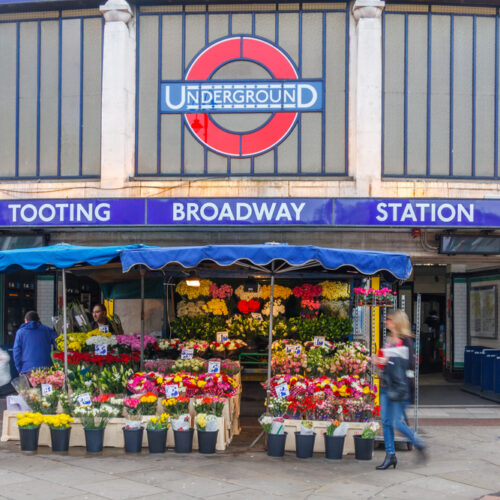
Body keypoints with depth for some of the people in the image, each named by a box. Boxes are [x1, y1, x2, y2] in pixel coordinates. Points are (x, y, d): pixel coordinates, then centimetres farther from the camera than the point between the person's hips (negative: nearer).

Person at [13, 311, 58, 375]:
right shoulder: (47, 330, 12)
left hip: (28, 370, -1)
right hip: (46, 369, 1)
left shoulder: (20, 332, 10)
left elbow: (16, 352, 5)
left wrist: (19, 370, 9)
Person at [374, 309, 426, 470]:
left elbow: (407, 363, -14)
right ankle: (390, 455, 13)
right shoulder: (388, 339, 15)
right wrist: (379, 360, 5)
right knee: (386, 422, 5)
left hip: (398, 386, -8)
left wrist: (388, 361, -17)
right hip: (385, 385, 8)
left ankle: (419, 445, 16)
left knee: (398, 423, -6)